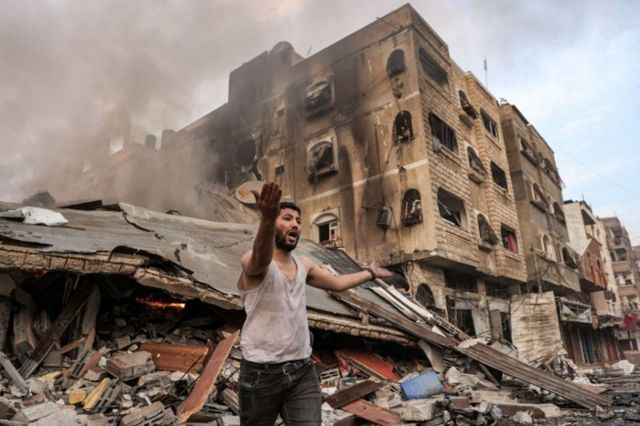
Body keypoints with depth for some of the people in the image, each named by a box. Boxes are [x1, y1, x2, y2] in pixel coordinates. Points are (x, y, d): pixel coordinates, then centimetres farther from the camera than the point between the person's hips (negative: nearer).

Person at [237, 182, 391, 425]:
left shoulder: (303, 265, 8)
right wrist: (267, 219, -60)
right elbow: (261, 258, -40)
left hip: (303, 372, 5)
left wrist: (370, 272, 33)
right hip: (262, 374, -4)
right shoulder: (253, 262, -15)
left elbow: (337, 283, 23)